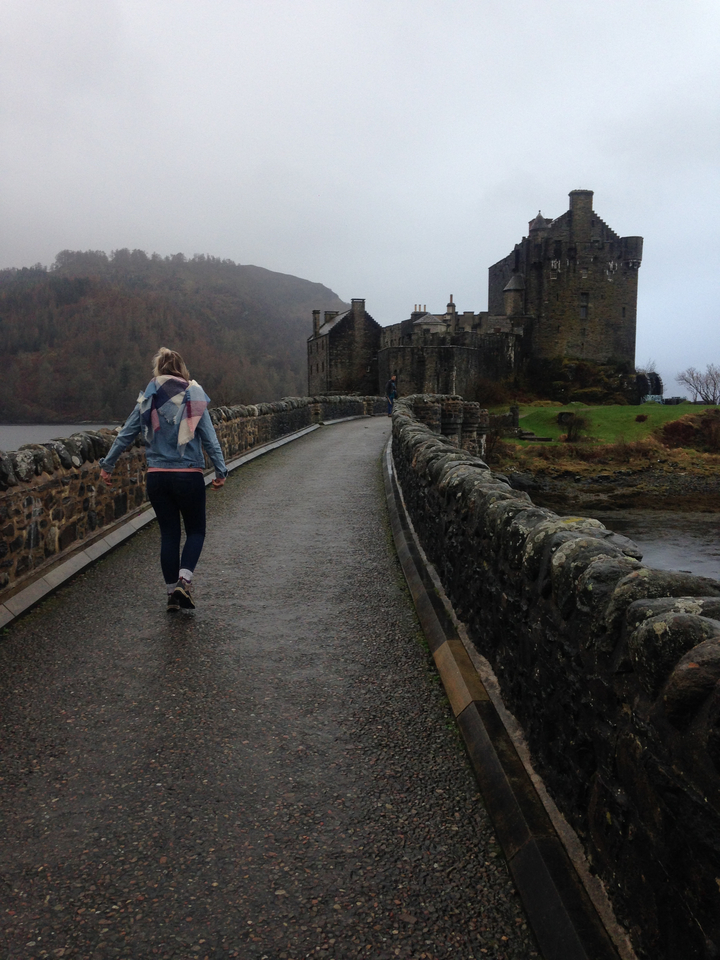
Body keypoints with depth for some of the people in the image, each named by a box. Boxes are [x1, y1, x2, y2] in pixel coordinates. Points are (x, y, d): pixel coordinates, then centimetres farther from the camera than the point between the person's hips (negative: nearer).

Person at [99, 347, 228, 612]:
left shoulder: (147, 399, 4)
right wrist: (220, 470, 1)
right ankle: (184, 579, -9)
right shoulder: (194, 397, -3)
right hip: (190, 476, -2)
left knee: (168, 533, 12)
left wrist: (107, 464, 18)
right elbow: (209, 437, -5)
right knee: (195, 530, 12)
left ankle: (172, 591, 14)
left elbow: (125, 435, 8)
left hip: (157, 477, 3)